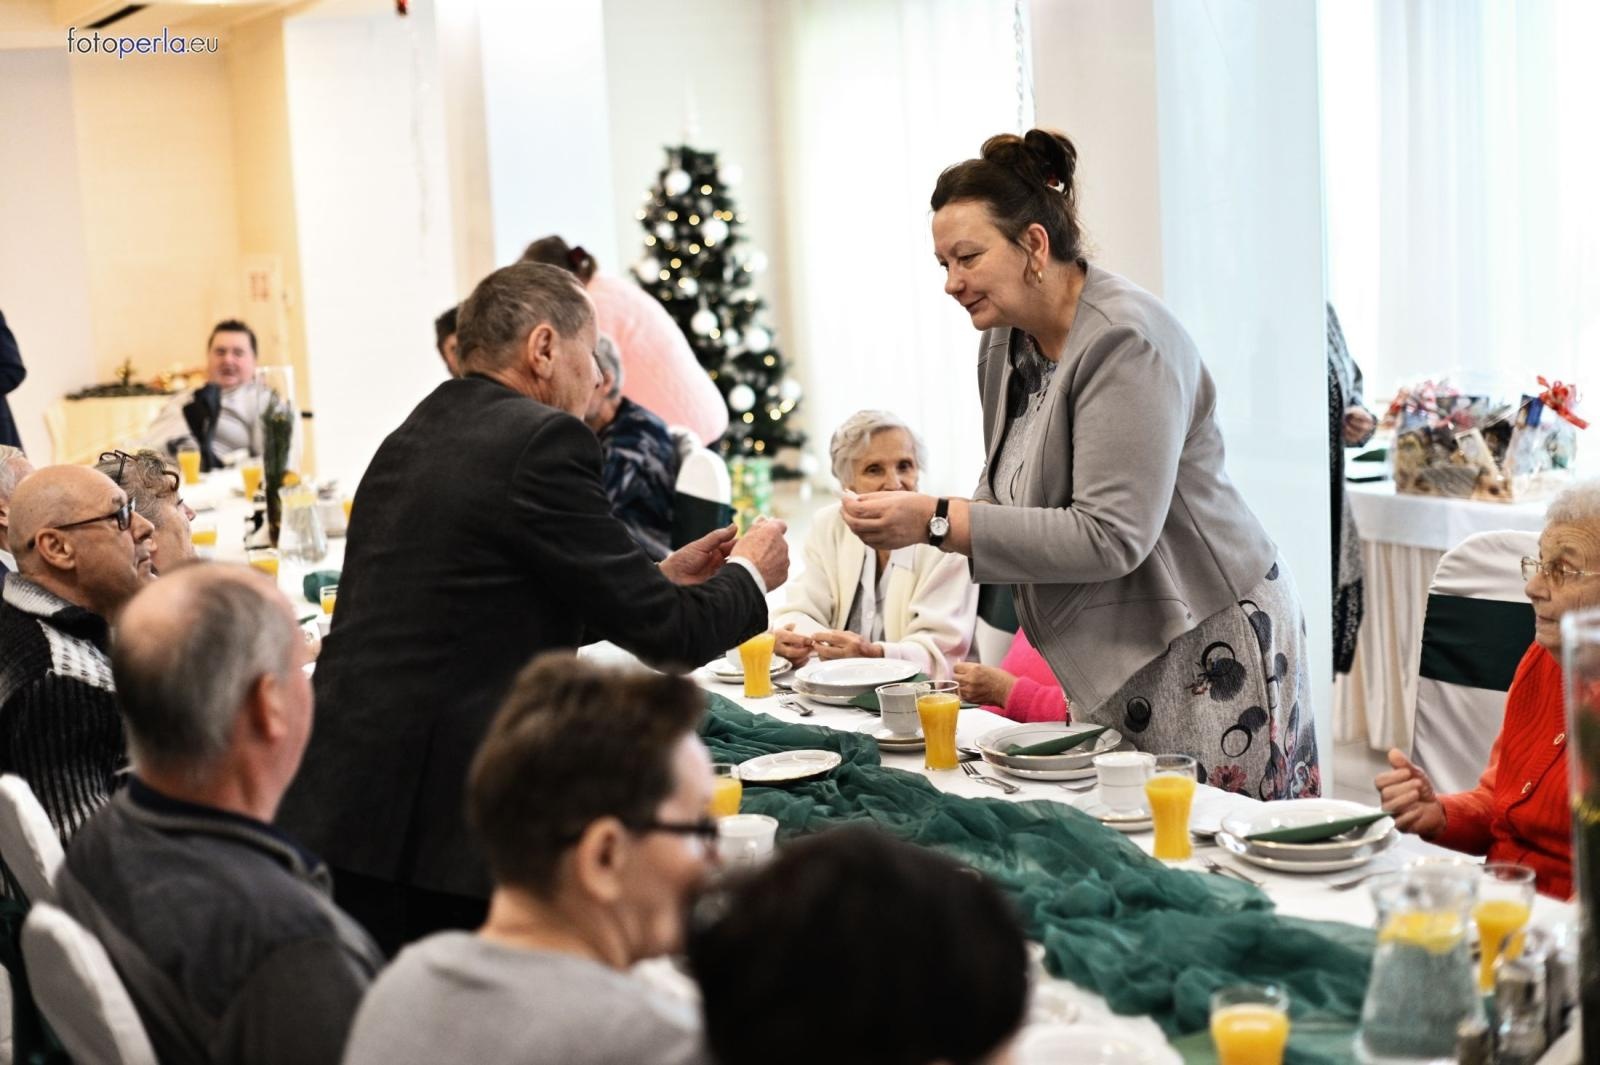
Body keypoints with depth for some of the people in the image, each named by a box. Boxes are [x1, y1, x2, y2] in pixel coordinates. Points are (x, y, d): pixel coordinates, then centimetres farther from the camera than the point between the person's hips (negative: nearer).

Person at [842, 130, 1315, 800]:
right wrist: (909, 518, -6)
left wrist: (938, 523, -26)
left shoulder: (1125, 341, -19)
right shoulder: (1005, 342, 9)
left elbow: (1111, 537, -25)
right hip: (1111, 659, 8)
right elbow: (1010, 494, 15)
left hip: (1204, 652, -8)